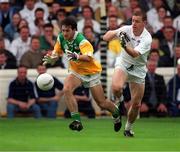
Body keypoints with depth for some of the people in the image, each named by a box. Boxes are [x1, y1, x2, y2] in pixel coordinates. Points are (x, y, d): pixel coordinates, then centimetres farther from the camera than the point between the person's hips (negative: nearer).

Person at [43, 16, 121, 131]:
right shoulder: (61, 38, -11)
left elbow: (89, 57, -45)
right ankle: (77, 121, -24)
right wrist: (51, 59, -17)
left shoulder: (82, 41, -30)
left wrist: (77, 56, -64)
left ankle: (116, 112, 38)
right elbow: (57, 53, 5)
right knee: (67, 89, -27)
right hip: (76, 71, 4)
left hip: (91, 72, -4)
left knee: (102, 103, 3)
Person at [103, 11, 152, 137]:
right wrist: (114, 33, -30)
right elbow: (106, 38, -9)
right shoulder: (126, 29, -11)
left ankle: (128, 128, 26)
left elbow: (135, 54, -34)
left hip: (138, 70, 0)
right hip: (123, 64, 0)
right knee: (117, 87, -32)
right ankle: (118, 100, 3)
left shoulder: (147, 39, -20)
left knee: (136, 104, 2)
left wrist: (125, 45, -52)